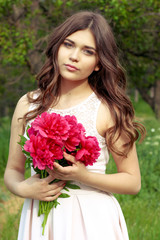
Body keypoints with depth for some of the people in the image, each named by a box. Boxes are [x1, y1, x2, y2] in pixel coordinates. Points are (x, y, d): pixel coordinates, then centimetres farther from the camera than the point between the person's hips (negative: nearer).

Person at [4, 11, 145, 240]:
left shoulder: (109, 109, -8)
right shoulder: (28, 105, 2)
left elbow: (133, 182, -5)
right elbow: (13, 170, 9)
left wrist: (84, 176, -18)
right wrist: (22, 188, -12)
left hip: (92, 222, -3)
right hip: (40, 219, 3)